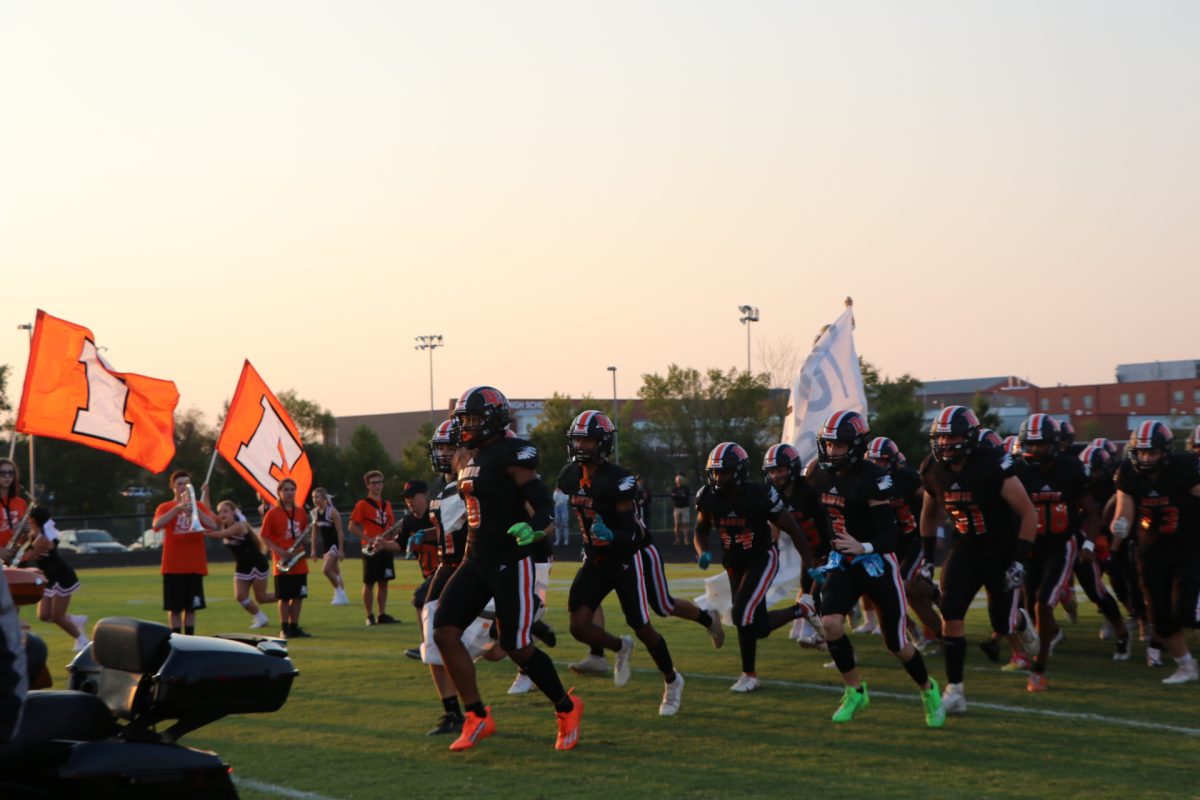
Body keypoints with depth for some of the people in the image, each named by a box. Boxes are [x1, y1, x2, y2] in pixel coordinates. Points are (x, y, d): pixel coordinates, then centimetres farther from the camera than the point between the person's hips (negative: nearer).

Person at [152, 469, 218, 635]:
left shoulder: (199, 506, 9)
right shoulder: (165, 507, 5)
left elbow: (213, 526, -7)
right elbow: (157, 524, -16)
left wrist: (195, 509, -18)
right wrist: (177, 508, -25)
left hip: (195, 565, 1)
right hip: (173, 566, -1)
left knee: (191, 607, 4)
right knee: (174, 608, -1)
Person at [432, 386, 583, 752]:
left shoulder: (512, 453, -13)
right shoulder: (473, 460, 15)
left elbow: (543, 502, -19)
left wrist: (533, 528, -39)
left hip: (510, 563, -9)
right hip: (477, 561, 9)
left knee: (517, 647, -6)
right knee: (444, 632, -4)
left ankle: (567, 709, 17)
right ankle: (478, 718, 4)